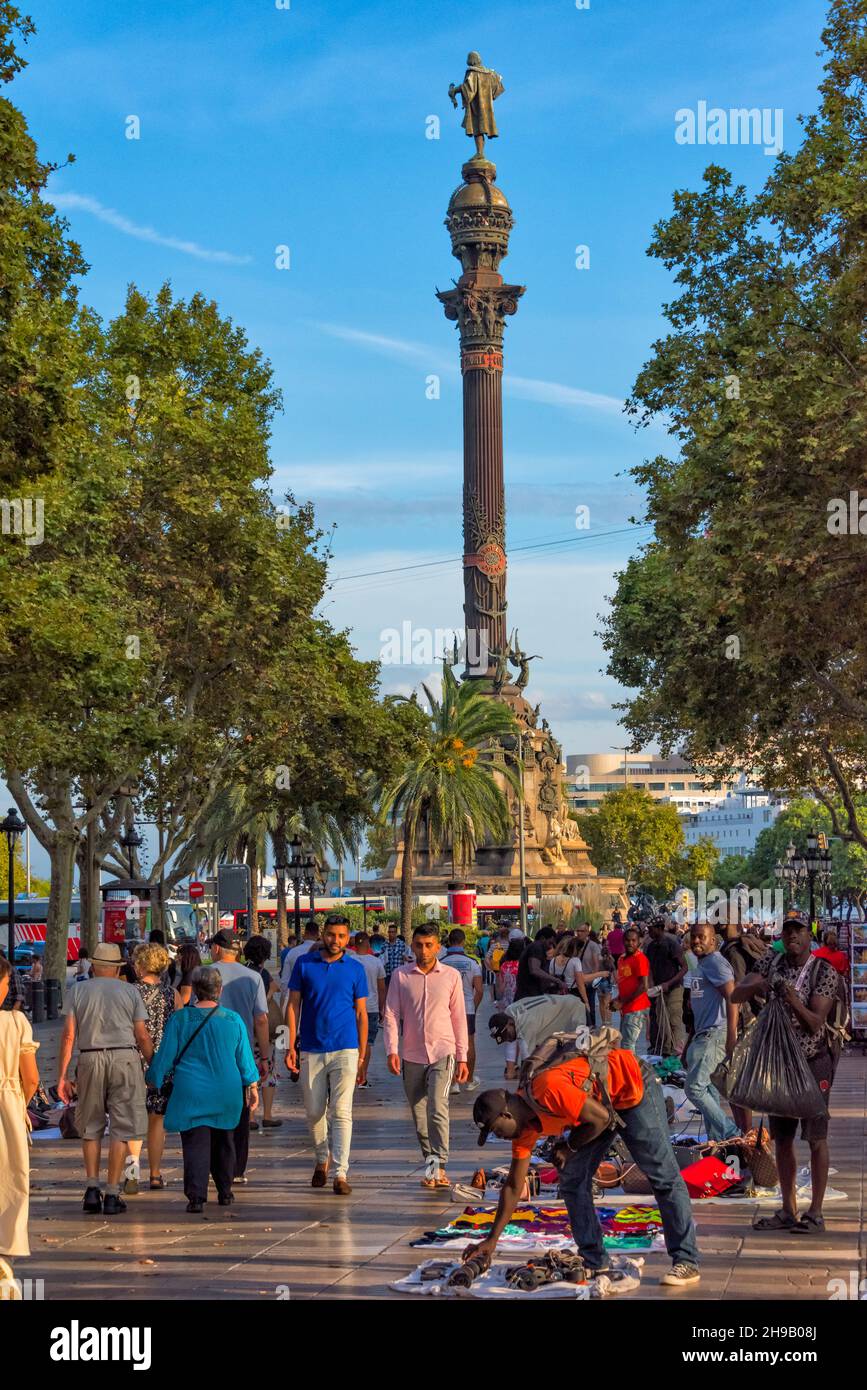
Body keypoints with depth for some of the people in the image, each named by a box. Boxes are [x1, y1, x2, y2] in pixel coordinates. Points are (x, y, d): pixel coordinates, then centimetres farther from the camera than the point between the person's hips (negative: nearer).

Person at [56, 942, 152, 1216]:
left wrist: (62, 1075, 3)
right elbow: (142, 1036, 3)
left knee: (90, 1128, 13)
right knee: (121, 1128, 2)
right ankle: (112, 1194, 0)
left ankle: (92, 1189, 4)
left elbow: (68, 1034, 1)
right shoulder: (130, 991, 7)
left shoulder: (78, 990, 8)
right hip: (125, 1059, -1)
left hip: (90, 1059, 1)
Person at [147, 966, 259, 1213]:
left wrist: (153, 1082, 11)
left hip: (191, 1093, -3)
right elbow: (245, 1057, 8)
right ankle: (225, 1191, 27)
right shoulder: (233, 1019, 1)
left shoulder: (180, 1019, -5)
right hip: (226, 1093, 3)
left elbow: (165, 1057, -2)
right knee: (223, 1142, 18)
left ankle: (196, 1195, -16)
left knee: (195, 1145, -4)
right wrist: (252, 1086, 19)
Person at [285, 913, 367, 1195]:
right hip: (311, 1051, 1)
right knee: (314, 1112, 9)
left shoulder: (355, 968, 3)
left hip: (345, 1049, -1)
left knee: (341, 1112, -8)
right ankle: (322, 1160, 31)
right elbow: (293, 1005, 6)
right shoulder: (304, 964, 4)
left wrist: (362, 1056, 3)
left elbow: (361, 1014, 7)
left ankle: (341, 1173, -10)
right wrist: (291, 1046, -1)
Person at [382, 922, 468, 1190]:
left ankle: (438, 1164, -19)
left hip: (442, 1053, -2)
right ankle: (432, 1168, 17)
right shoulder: (401, 976, 4)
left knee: (437, 1108, -20)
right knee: (419, 1116, 7)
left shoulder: (451, 976, 3)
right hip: (411, 1056, 2)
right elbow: (391, 1015, 3)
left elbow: (459, 1018, 6)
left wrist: (462, 1058, 4)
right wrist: (392, 1051, -9)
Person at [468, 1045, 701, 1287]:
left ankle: (687, 1262, -5)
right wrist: (492, 1240, 0)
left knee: (662, 1176, -9)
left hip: (634, 1085, -8)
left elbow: (601, 1118, -27)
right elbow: (513, 1187, 0)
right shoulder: (524, 1127, -6)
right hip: (604, 1104, 8)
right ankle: (594, 1263, 6)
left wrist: (569, 1147, -13)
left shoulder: (549, 1090, -34)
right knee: (572, 1180, 0)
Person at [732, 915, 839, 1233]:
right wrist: (756, 986, -26)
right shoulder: (771, 963, 2)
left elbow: (815, 1022, -17)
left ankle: (815, 1213, 2)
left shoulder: (824, 971, -11)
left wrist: (793, 999, -33)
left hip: (813, 1061, -5)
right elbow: (736, 995, -6)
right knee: (781, 1138, 9)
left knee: (816, 1138, -3)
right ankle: (788, 1210, 18)